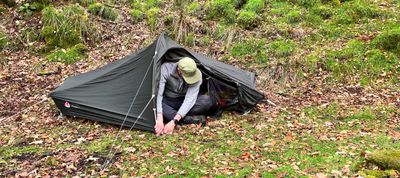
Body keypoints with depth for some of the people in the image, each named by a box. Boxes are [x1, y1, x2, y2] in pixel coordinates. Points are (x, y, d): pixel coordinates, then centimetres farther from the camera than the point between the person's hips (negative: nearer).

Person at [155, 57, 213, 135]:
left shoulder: (197, 75, -26)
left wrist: (174, 121, -41)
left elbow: (190, 99, -31)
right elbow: (158, 94, -34)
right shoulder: (166, 69, -29)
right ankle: (191, 119, -31)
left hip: (184, 102, 1)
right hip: (168, 101, 0)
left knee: (207, 101, -28)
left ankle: (170, 116, -25)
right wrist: (159, 119, -46)